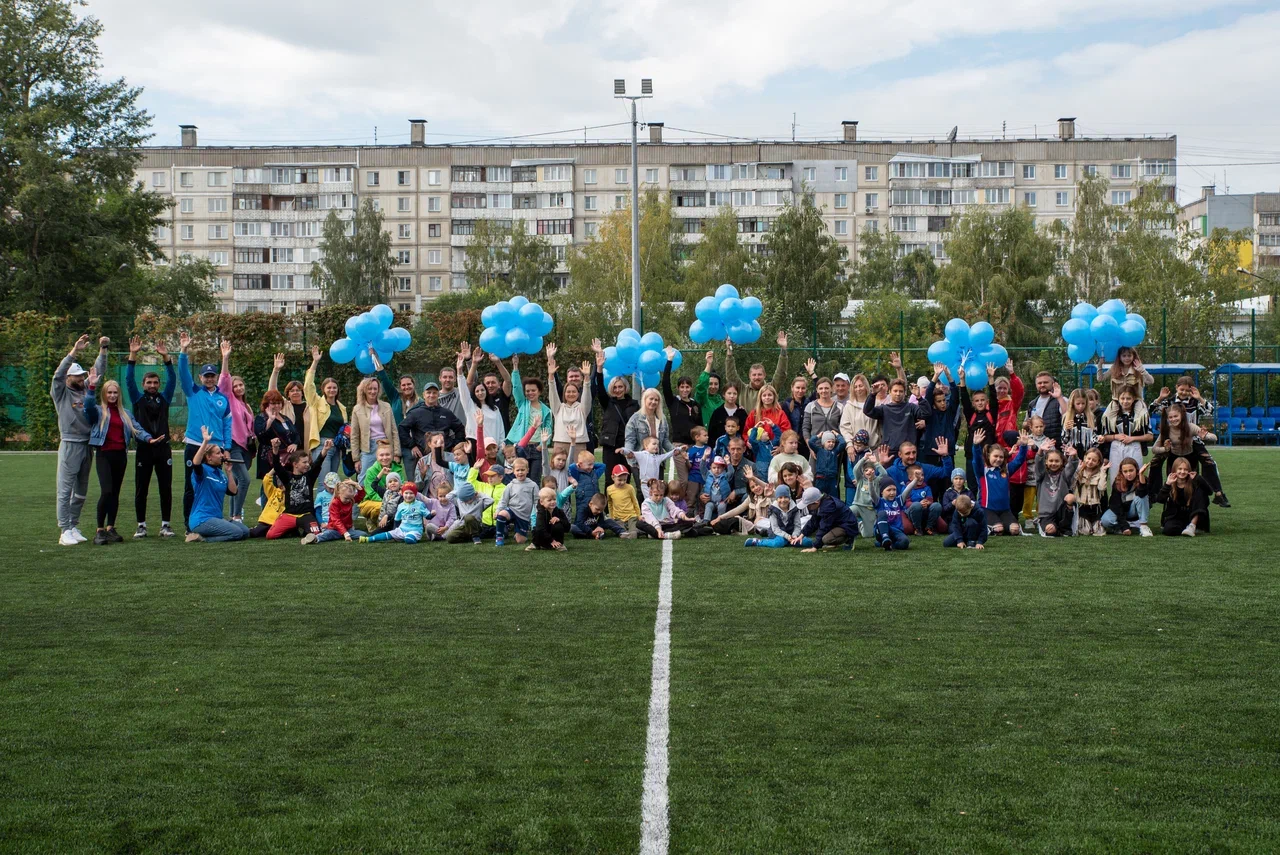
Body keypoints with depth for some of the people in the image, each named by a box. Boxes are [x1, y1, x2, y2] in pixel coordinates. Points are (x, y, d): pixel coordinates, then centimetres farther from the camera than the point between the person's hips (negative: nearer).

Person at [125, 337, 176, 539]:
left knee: (166, 489, 1)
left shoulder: (164, 398, 12)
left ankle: (165, 524, 8)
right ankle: (141, 525, 11)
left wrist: (166, 357, -10)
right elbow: (129, 380, -2)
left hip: (163, 448, 1)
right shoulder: (138, 399, 9)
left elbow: (172, 379, 1)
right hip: (144, 449, -1)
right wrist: (133, 355, -11)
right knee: (141, 490, 3)